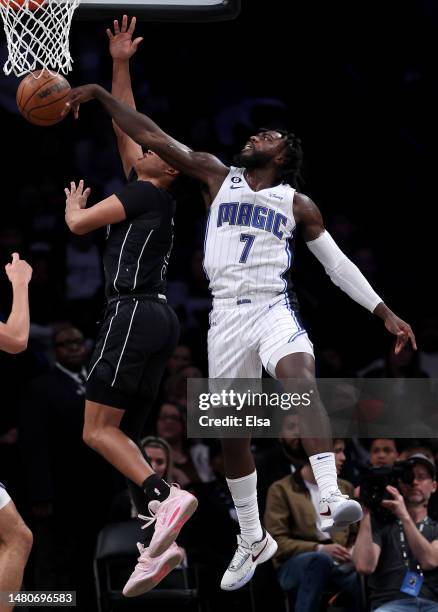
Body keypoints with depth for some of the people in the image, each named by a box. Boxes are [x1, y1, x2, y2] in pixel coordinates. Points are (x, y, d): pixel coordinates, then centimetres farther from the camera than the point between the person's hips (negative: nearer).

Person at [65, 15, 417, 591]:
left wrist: (385, 312, 6)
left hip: (274, 308, -3)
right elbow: (152, 136, 9)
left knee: (302, 381, -33)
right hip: (226, 315, 3)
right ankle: (253, 541, 21)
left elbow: (338, 264, 13)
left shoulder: (298, 205, 10)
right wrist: (99, 93, 3)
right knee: (232, 432, 6)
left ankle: (329, 498, -47)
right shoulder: (218, 176, 12)